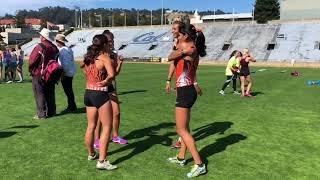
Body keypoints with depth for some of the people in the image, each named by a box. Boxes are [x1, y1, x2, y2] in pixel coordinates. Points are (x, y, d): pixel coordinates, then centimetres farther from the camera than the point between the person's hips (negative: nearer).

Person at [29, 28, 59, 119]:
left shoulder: (39, 47, -17)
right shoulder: (54, 47, 3)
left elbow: (32, 60, -16)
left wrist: (31, 70, 1)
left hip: (39, 74, -6)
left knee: (40, 94, 1)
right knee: (50, 94, 13)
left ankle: (41, 114, 4)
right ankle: (51, 112, 20)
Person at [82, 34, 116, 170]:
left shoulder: (88, 57, 9)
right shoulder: (104, 57, -11)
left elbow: (82, 65, 31)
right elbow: (112, 74, -25)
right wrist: (106, 81, -8)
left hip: (88, 94, 8)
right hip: (100, 94, -7)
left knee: (91, 126, 19)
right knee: (107, 127, 0)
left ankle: (91, 154, 36)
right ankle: (102, 161, -3)